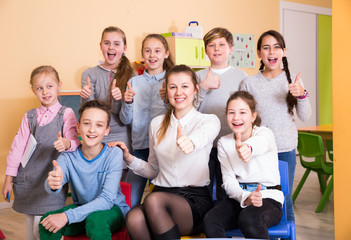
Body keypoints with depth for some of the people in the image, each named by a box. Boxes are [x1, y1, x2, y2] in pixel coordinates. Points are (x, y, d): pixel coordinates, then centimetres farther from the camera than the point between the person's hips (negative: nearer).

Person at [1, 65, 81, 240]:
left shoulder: (66, 114, 1)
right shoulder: (29, 117, 11)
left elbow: (74, 142, -8)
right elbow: (18, 146, 11)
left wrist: (67, 143, -33)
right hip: (28, 181, 4)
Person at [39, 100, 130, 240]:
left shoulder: (114, 154, -18)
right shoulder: (68, 157, -9)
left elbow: (107, 199, -24)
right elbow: (52, 189, -27)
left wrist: (67, 216, -32)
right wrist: (53, 184, -54)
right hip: (82, 208, 3)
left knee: (95, 219, -36)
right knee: (46, 222, -22)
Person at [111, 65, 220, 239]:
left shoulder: (209, 120, 4)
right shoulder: (157, 124, 17)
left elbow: (203, 134, -24)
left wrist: (190, 142, -48)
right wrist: (129, 159, 4)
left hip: (195, 198, -2)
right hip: (162, 193, 3)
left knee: (154, 199, -36)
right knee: (134, 218, -34)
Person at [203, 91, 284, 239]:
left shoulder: (265, 133, -5)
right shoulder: (224, 143, 7)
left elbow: (260, 143, -33)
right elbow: (229, 180, -3)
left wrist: (248, 148, -59)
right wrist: (245, 198, -26)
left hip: (269, 198, -3)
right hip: (239, 197, 3)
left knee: (249, 219, -37)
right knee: (210, 221, -27)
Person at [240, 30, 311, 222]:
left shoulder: (293, 80, 2)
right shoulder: (249, 83, -1)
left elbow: (305, 117, -1)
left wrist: (302, 95, -17)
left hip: (286, 149, 0)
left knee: (284, 199, 8)